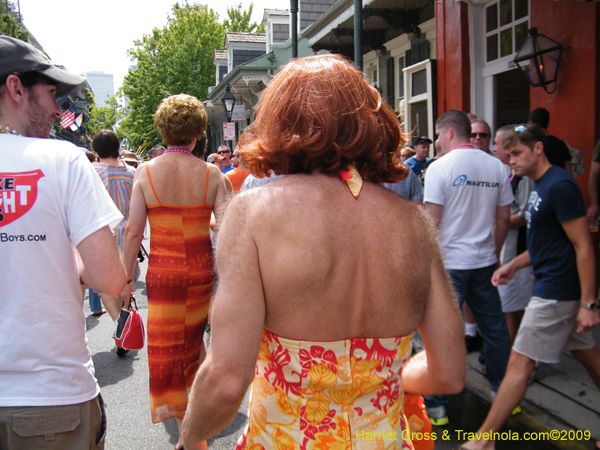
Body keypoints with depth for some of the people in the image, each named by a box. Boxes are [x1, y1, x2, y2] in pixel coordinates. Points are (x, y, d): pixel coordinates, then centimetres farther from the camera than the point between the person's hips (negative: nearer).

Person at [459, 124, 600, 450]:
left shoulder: (559, 185, -18)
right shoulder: (541, 185, 12)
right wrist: (513, 265, 12)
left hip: (556, 291, -10)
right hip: (553, 285, 10)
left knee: (519, 363, -4)